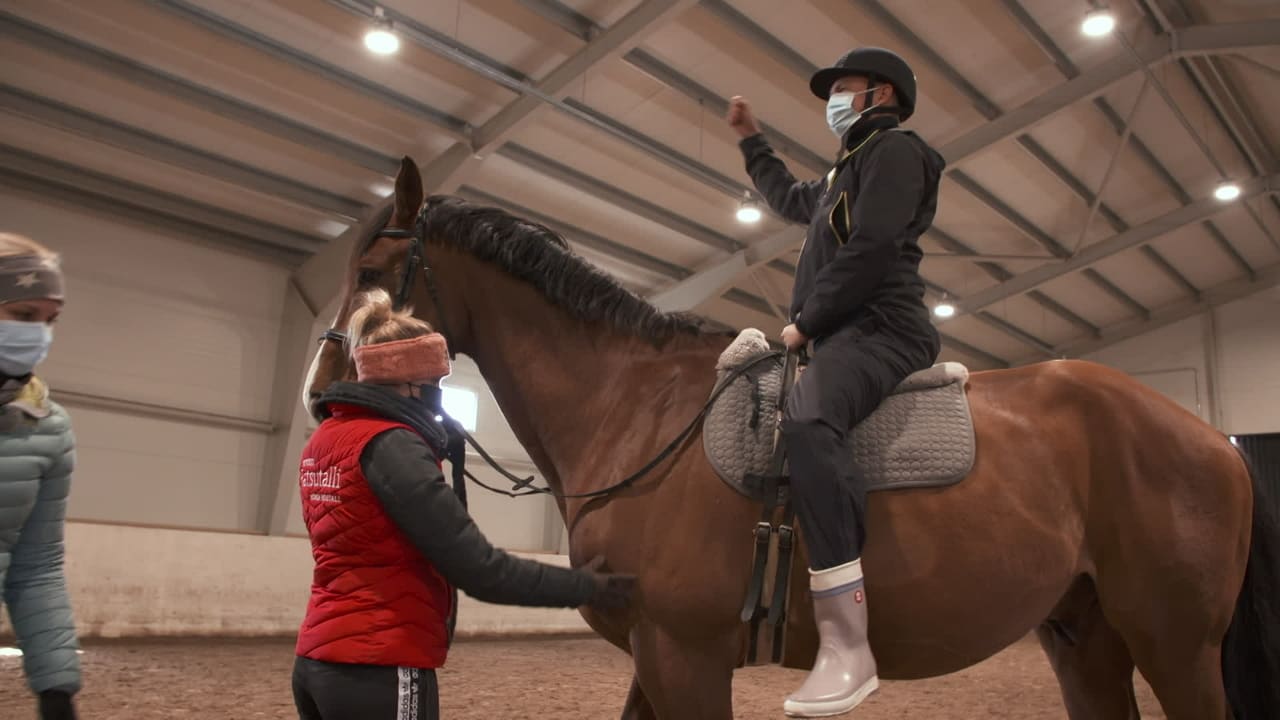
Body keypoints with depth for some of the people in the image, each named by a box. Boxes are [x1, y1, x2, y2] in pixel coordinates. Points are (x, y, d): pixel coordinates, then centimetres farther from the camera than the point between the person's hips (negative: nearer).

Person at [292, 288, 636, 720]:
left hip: (320, 660, 9)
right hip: (379, 671, -9)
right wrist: (585, 588, -11)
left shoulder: (325, 440, 10)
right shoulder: (392, 447, -17)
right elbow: (478, 570, -19)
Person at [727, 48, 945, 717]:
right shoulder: (848, 170, 29)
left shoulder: (892, 148, -1)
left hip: (877, 329, -11)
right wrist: (751, 140, 47)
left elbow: (869, 251, -16)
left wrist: (804, 322, -13)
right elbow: (792, 200, 48)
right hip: (847, 334, 11)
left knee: (804, 421, -37)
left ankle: (847, 648, -42)